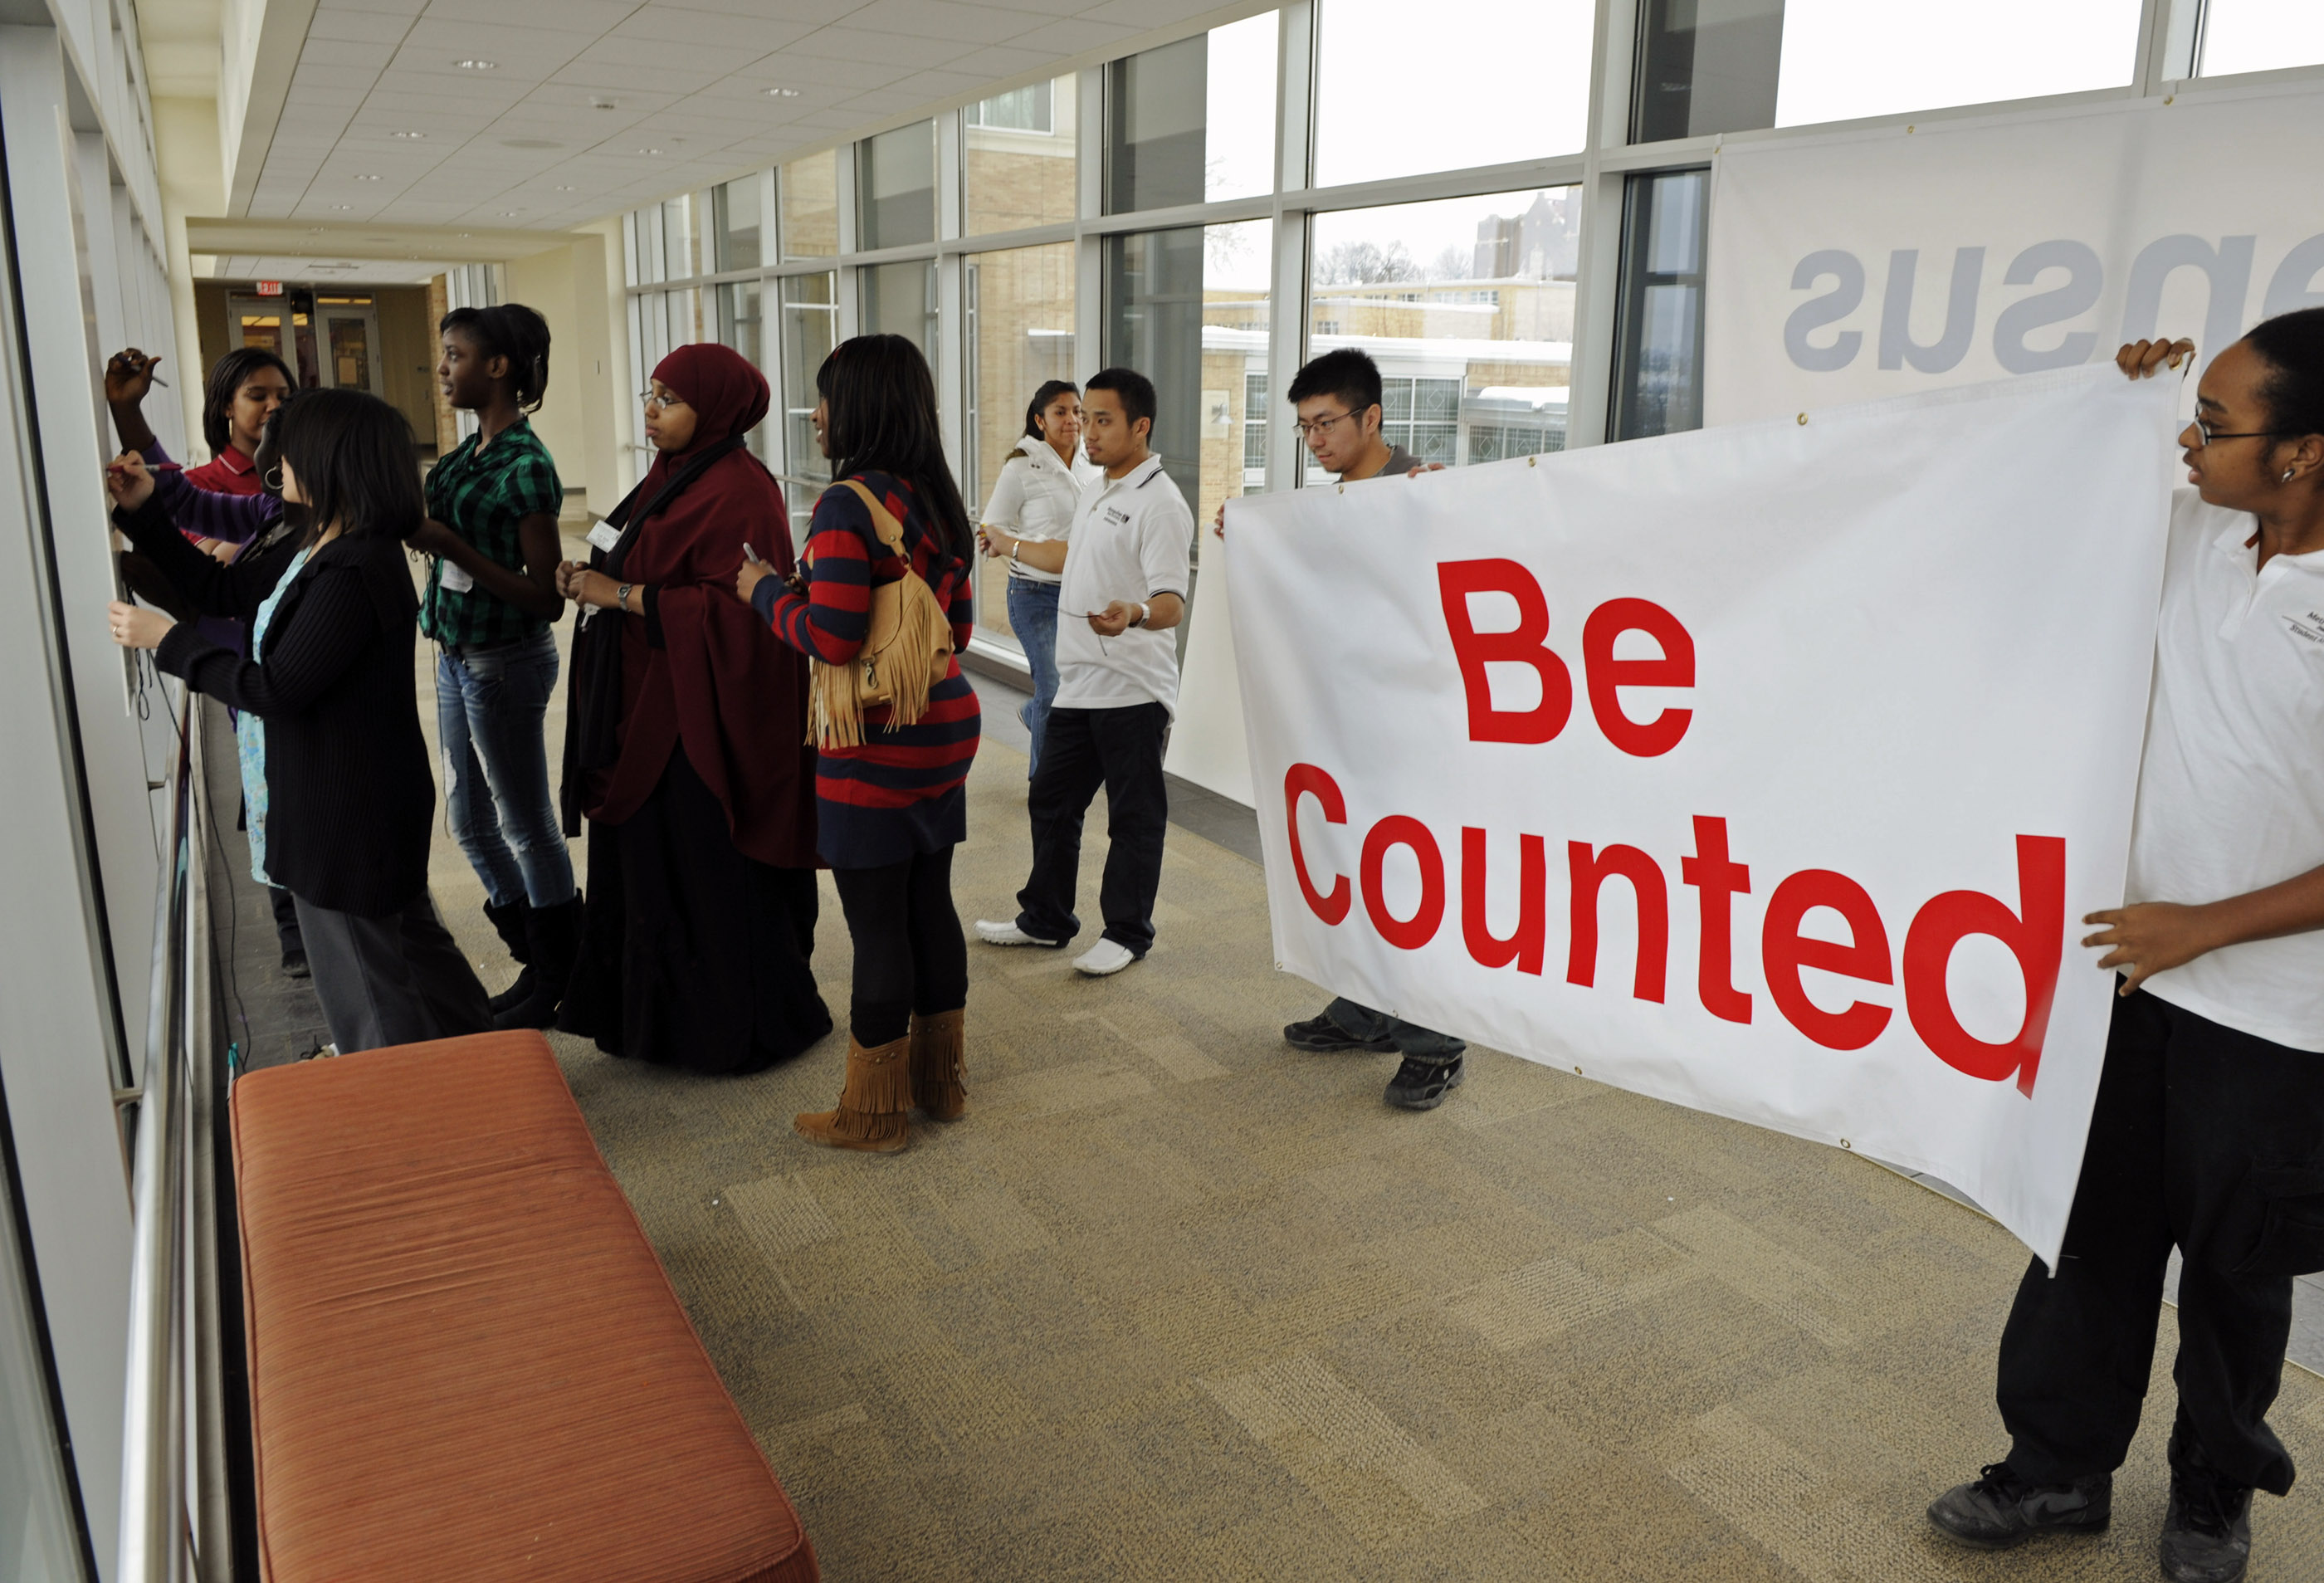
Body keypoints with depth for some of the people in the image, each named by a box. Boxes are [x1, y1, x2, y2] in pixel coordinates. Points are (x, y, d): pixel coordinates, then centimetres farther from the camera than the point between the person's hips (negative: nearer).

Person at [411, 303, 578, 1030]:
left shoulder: (525, 466, -18)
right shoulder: (468, 451, 8)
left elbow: (547, 597, -20)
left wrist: (451, 547, -25)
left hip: (505, 664, -9)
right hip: (458, 657, 10)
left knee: (528, 826, 4)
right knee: (471, 822, 18)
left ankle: (555, 988, 20)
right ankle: (536, 968, 32)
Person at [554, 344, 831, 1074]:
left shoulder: (737, 492, -17)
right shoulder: (673, 474, 13)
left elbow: (730, 611, -24)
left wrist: (620, 594, -20)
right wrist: (593, 577, 2)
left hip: (703, 715, -10)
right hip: (648, 711, 10)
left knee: (711, 873, 0)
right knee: (650, 864, 15)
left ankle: (745, 1027, 17)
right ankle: (663, 1008, 29)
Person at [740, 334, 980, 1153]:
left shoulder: (847, 507, -17)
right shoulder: (938, 502, 9)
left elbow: (831, 638, -22)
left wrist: (767, 589, -5)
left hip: (875, 746, -8)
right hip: (946, 726, 8)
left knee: (877, 920, 2)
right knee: (930, 902, 16)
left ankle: (873, 1113, 16)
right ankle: (941, 1080, 30)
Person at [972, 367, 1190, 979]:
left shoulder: (1159, 503, -15)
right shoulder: (1095, 493, 13)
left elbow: (1172, 602, -26)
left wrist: (1133, 614, -45)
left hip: (1132, 688, -9)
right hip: (1078, 683, 9)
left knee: (1134, 817, 3)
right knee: (1052, 801, 16)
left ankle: (1127, 931, 16)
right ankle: (1045, 917, 31)